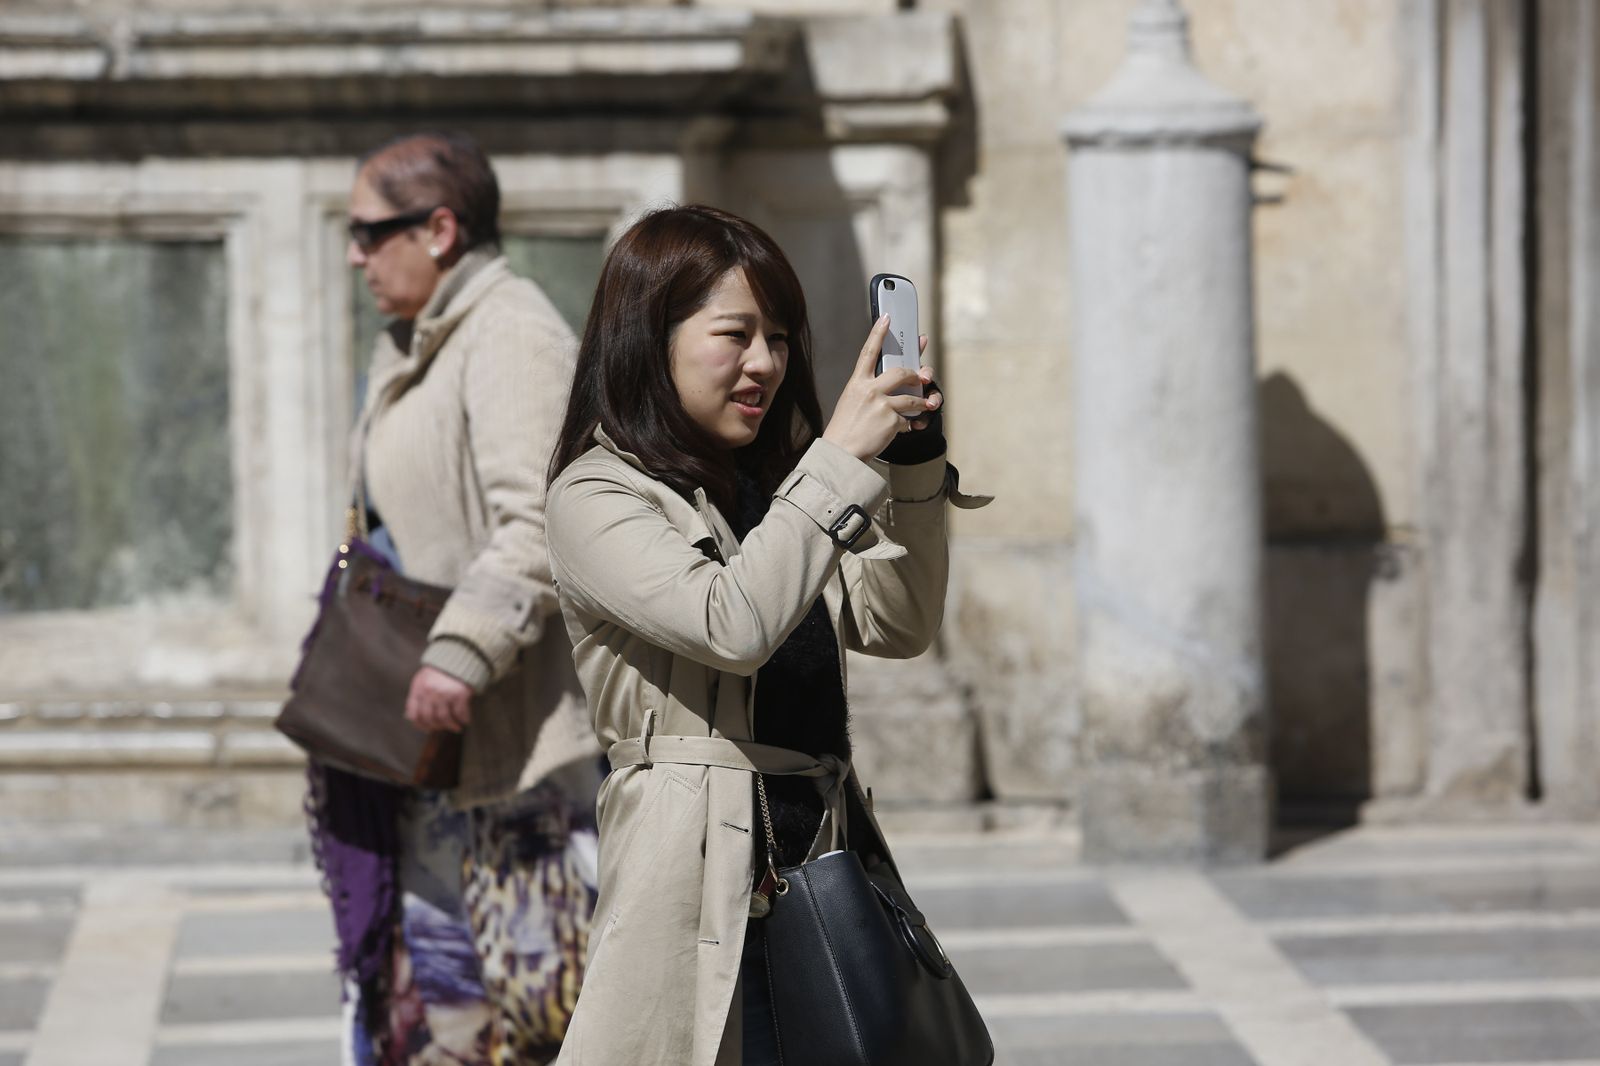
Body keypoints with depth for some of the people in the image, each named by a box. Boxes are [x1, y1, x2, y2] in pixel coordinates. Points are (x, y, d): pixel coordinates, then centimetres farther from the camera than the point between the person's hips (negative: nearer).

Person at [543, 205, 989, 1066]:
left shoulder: (776, 486, 19)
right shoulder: (596, 496, -5)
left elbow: (898, 625, 14)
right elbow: (733, 624, -20)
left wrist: (913, 461, 2)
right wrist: (842, 456, -18)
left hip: (824, 865, 7)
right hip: (712, 888, -7)